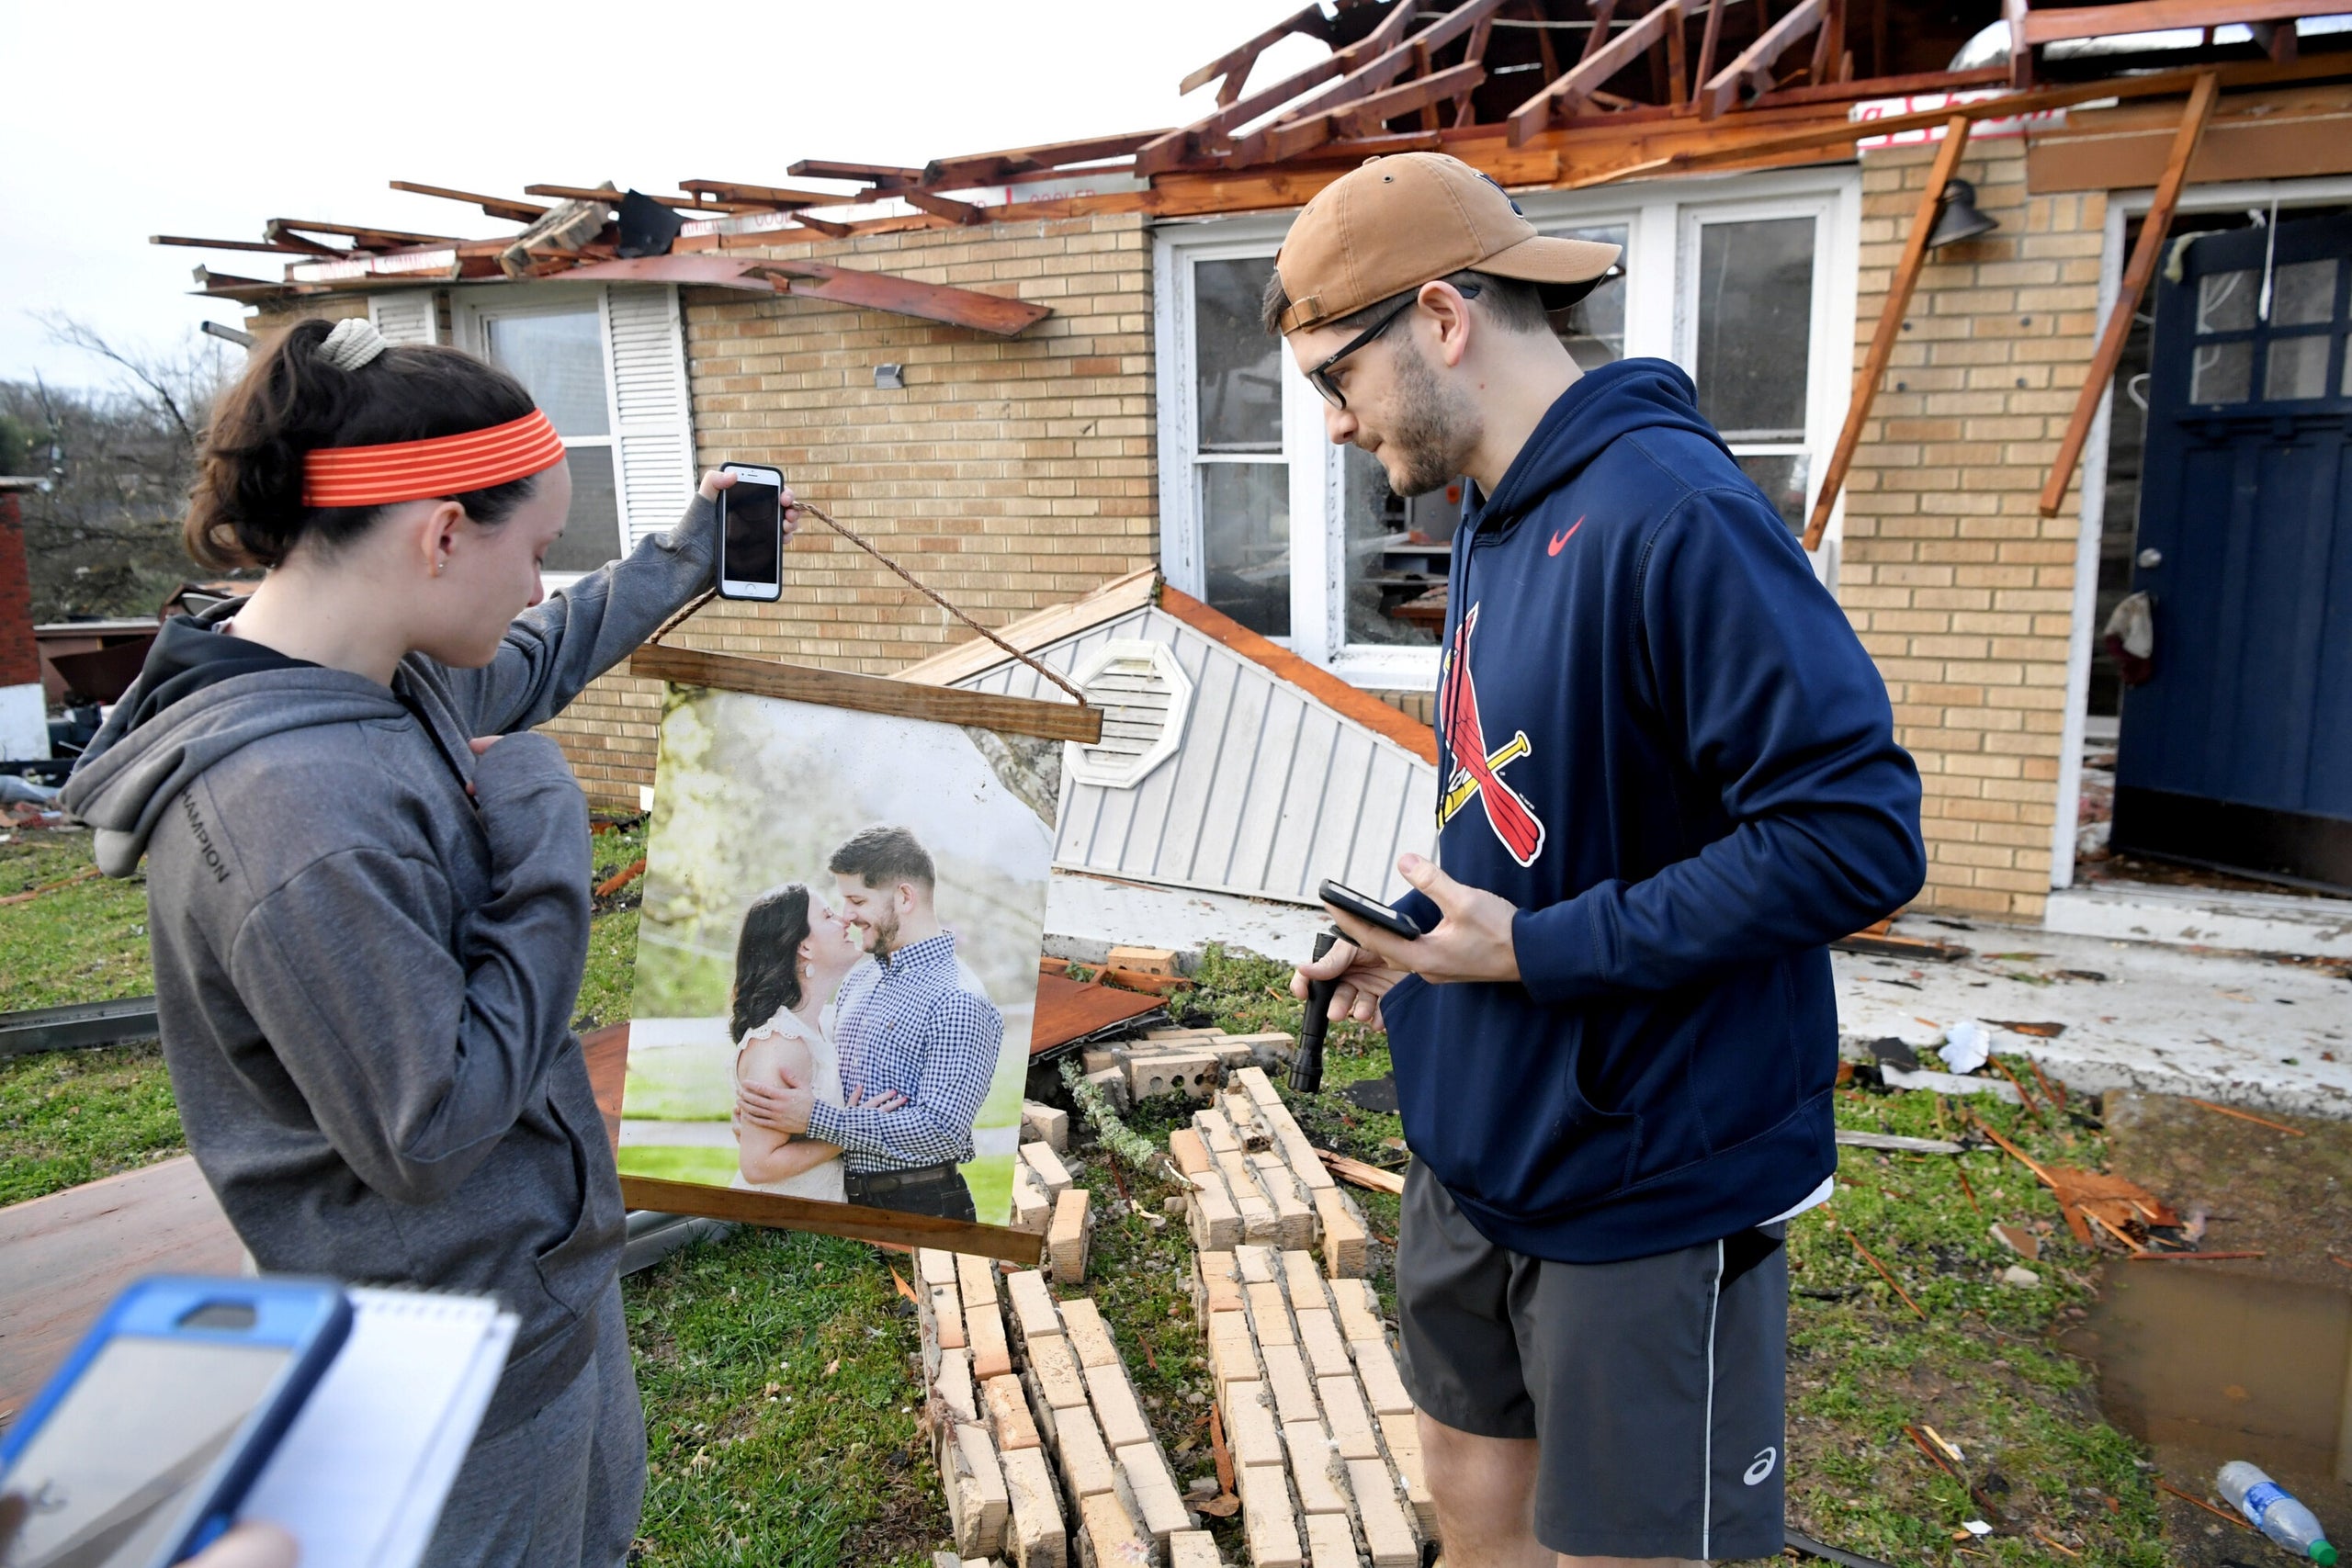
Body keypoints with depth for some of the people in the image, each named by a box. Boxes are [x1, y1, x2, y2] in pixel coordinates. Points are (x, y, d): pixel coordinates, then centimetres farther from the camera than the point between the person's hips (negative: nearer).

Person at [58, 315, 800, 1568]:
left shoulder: (392, 677, -5)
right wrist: (537, 839, -24)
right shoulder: (296, 806, -34)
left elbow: (535, 663, 18)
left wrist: (685, 557, 23)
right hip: (469, 1339, -9)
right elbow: (432, 1129, -29)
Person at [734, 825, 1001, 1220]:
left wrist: (814, 1118, -23)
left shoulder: (957, 1002, -18)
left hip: (920, 1209, -8)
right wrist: (764, 1102, -2)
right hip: (847, 1201, 8)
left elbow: (942, 1132, -23)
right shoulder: (858, 984, 10)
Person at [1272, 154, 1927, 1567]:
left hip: (1650, 1189, -8)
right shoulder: (1494, 522, 6)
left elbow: (1858, 833, -26)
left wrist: (1540, 950, -23)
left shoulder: (1671, 514, -23)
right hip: (1477, 1157, 8)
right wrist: (1422, 946, 2)